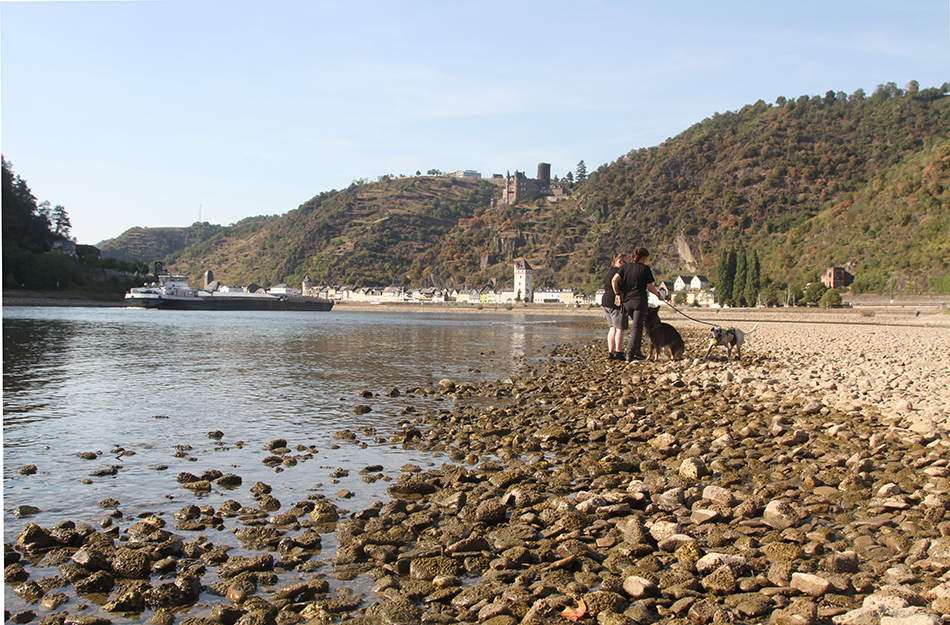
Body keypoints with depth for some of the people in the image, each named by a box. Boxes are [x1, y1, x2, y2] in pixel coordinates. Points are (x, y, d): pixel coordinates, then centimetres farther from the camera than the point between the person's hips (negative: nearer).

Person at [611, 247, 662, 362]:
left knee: (637, 326, 20)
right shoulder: (645, 268, -4)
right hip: (639, 300, -5)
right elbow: (650, 287, -3)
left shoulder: (626, 267, 8)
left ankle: (636, 352, 19)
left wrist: (617, 294, 5)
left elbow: (614, 280, -3)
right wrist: (658, 294, 15)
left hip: (626, 301, 5)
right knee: (637, 328, -3)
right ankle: (630, 354, -12)